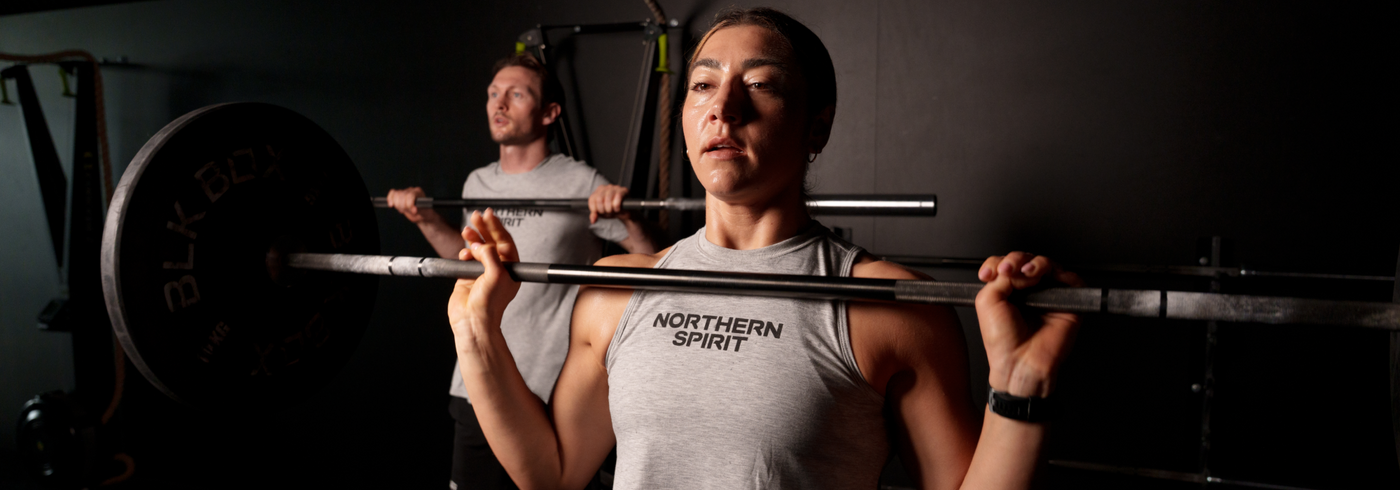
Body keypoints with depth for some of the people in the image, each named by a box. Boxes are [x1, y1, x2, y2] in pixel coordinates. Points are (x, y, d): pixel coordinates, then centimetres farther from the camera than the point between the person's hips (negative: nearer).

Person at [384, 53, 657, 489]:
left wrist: (626, 215, -26)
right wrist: (426, 219, 14)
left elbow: (651, 259, -9)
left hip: (552, 396, -6)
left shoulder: (580, 184, -10)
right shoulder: (477, 184, 9)